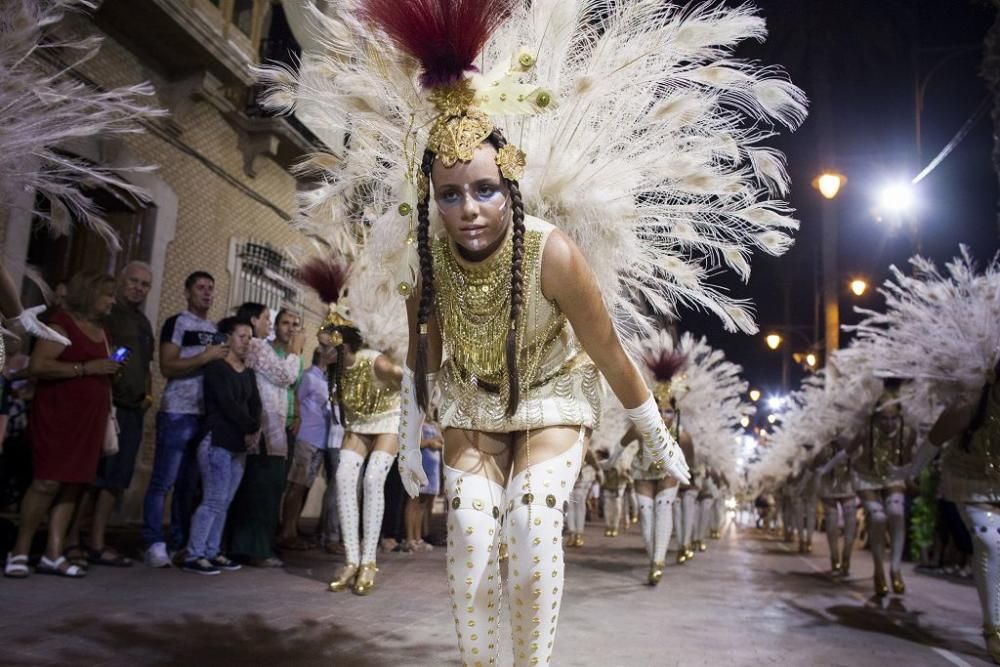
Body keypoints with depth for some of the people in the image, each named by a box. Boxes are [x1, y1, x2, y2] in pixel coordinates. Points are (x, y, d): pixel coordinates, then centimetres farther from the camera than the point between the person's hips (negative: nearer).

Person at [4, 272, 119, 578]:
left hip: (89, 418, 7)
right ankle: (19, 552, 2)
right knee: (48, 482, -10)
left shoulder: (101, 330, 18)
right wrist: (86, 368, -19)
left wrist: (111, 370, 9)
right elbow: (37, 365, -18)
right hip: (57, 414, -7)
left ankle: (53, 555, 7)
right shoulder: (62, 323, -6)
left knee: (73, 485, 3)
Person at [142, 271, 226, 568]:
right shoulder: (176, 323, -2)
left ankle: (180, 543, 16)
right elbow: (167, 367, -12)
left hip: (206, 415, 7)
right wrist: (206, 357, -15)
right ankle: (154, 544, 1)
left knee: (190, 484, 10)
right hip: (178, 414, -6)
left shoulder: (215, 330, 19)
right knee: (163, 482, -4)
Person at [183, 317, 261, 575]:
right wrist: (251, 428, -8)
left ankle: (211, 552, 13)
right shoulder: (216, 367, -5)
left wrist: (254, 430, -11)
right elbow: (228, 403, -15)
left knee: (224, 503, 8)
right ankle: (193, 556, -4)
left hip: (239, 444, 7)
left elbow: (255, 404, 7)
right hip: (217, 441, -7)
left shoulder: (248, 373, 17)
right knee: (214, 501, -9)